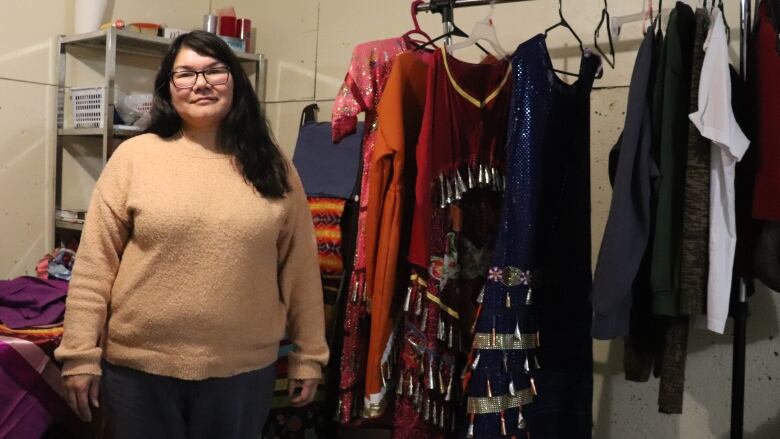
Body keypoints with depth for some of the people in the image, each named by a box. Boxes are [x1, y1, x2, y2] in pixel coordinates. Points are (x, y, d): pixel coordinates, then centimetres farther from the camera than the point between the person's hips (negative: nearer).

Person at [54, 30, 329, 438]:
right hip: (138, 365, -1)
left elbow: (299, 265, 3)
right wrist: (81, 353, -5)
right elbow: (95, 262, -3)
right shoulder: (134, 155, -3)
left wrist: (308, 355, 5)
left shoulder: (271, 164, 1)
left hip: (243, 368, 1)